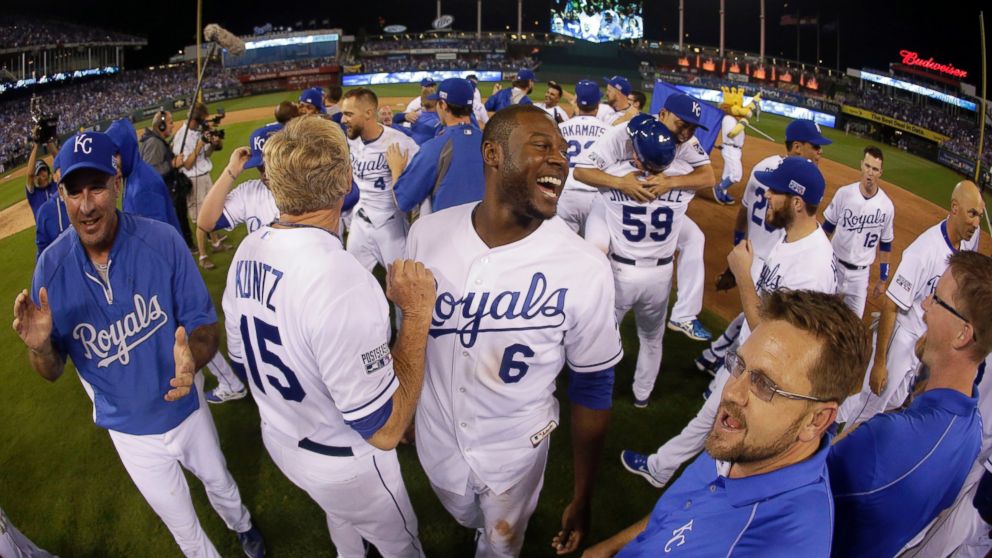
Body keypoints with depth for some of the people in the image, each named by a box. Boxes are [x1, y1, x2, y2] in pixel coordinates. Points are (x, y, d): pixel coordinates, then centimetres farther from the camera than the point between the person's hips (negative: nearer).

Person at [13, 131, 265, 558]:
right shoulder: (51, 266, -20)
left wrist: (193, 356, -42)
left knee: (219, 483, 29)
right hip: (128, 428, 0)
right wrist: (39, 346, -34)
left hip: (186, 408, 0)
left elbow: (205, 326, -19)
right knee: (178, 520, 23)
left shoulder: (162, 240, -25)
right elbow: (52, 371, -10)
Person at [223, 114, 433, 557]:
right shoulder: (342, 281, -37)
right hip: (341, 463, -7)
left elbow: (242, 357, 4)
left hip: (277, 437, 8)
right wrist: (417, 313, -29)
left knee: (342, 518, 36)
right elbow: (384, 430, -32)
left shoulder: (246, 253, -12)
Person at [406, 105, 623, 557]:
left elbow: (593, 387, -12)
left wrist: (582, 499, -6)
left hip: (516, 447, -2)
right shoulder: (427, 234, -17)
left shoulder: (584, 267, -24)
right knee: (465, 517, 31)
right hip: (436, 434, 3)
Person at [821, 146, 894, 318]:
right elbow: (827, 228, 1)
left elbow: (885, 244, 2)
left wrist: (883, 279, 6)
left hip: (860, 272, 0)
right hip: (834, 264, 0)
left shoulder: (887, 206, -9)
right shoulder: (844, 193, -10)